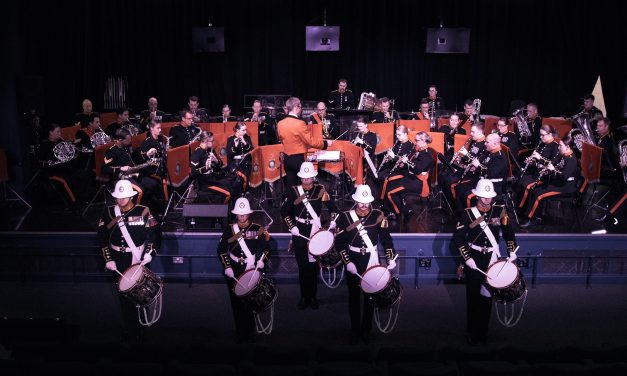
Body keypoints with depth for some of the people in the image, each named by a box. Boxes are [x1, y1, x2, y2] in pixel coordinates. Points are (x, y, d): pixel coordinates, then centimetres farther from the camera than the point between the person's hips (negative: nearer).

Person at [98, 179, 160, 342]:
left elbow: (155, 233, -2)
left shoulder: (143, 212, -7)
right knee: (124, 296, 8)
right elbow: (102, 237, 5)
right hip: (118, 262, 3)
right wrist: (108, 259, -2)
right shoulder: (109, 212, 1)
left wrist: (149, 253, -13)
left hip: (138, 260, -3)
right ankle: (130, 330, 21)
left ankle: (139, 330, 17)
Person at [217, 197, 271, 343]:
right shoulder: (230, 229, 6)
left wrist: (261, 260, -12)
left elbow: (266, 248, 6)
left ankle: (250, 335, 10)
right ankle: (240, 335, 17)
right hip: (233, 271, 2)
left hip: (252, 270, -2)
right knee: (236, 303, 5)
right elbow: (221, 249, 5)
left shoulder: (257, 229, 4)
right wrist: (227, 267, -6)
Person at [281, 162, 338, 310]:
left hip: (316, 231, 0)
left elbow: (333, 208, 5)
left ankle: (313, 296, 16)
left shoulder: (320, 190, 0)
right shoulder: (294, 190, -1)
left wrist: (332, 223, -9)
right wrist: (292, 227, -7)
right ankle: (304, 296, 17)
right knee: (302, 266, 5)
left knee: (313, 265, 3)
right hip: (299, 232, 0)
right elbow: (284, 211, 2)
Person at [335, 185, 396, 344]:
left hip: (372, 261, 1)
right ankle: (355, 331, 23)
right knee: (354, 296, 9)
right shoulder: (345, 216, -8)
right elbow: (339, 242, -7)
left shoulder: (378, 215, -5)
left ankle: (366, 330, 24)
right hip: (353, 262, 0)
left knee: (370, 296, 9)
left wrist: (391, 259, -10)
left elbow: (386, 238, -1)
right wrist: (347, 262, -15)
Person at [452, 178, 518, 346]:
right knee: (473, 296, 4)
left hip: (492, 259, 2)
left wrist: (512, 252, -2)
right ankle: (472, 333, 17)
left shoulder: (500, 211, 0)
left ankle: (483, 332, 23)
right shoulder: (468, 213, -7)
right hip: (474, 260, -2)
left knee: (487, 296, 9)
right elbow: (458, 239, -8)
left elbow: (509, 232, 9)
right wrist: (467, 258, -14)